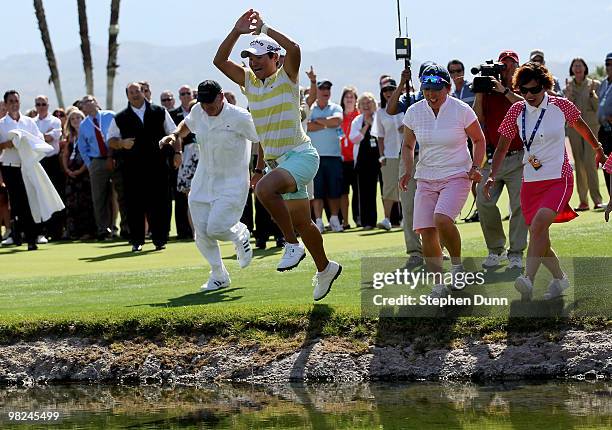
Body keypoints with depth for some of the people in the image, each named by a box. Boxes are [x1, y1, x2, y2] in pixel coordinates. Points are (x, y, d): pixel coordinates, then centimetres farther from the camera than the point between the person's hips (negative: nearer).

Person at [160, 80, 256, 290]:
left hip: (231, 184, -6)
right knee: (202, 234, 2)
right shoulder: (198, 111, -1)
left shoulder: (240, 117, -19)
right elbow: (187, 124, 22)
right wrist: (175, 135, 2)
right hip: (203, 182, 6)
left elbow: (262, 139, -8)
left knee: (215, 228, -19)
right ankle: (219, 276, 21)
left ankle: (240, 234, 15)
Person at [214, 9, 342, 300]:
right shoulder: (249, 81, 10)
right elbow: (220, 61, 6)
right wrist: (237, 32, -4)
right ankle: (325, 269, 31)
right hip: (276, 162, 8)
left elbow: (293, 48, -27)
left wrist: (263, 28, -19)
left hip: (300, 156, -8)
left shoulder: (286, 77, -8)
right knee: (301, 222, 13)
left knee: (265, 189, -33)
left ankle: (292, 244, -19)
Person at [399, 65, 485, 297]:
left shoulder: (461, 110, -9)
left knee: (442, 219, -27)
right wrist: (408, 171, 0)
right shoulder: (414, 112, 0)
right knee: (426, 232, -4)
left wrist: (476, 167, -7)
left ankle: (457, 265, -3)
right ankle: (438, 283, 10)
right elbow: (408, 145, 15)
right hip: (426, 179, 4)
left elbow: (478, 140, 6)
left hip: (457, 176, -4)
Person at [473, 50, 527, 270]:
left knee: (519, 206, -8)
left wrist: (504, 91, -21)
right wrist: (479, 93, -9)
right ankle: (496, 250, 8)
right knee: (484, 203, -7)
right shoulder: (488, 92, 9)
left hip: (517, 158, -2)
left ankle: (516, 254, -1)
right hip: (491, 159, 2)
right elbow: (477, 118, -1)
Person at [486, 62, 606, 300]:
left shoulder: (561, 106, -4)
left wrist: (597, 147, 31)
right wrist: (492, 175, -4)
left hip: (558, 179, -4)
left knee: (538, 225, -26)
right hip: (530, 181, 4)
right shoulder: (517, 111, 1)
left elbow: (580, 124, 16)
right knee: (538, 237, 6)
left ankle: (528, 280, -35)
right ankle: (559, 278, 29)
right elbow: (502, 147, 8)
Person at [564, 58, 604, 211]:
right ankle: (583, 201, 3)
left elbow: (598, 107, -2)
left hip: (591, 125, -3)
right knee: (579, 165, 1)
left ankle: (597, 200, -14)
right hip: (574, 127, 3)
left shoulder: (594, 84, 2)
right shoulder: (568, 86, 8)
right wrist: (569, 94, -9)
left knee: (589, 162, -15)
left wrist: (592, 93, -14)